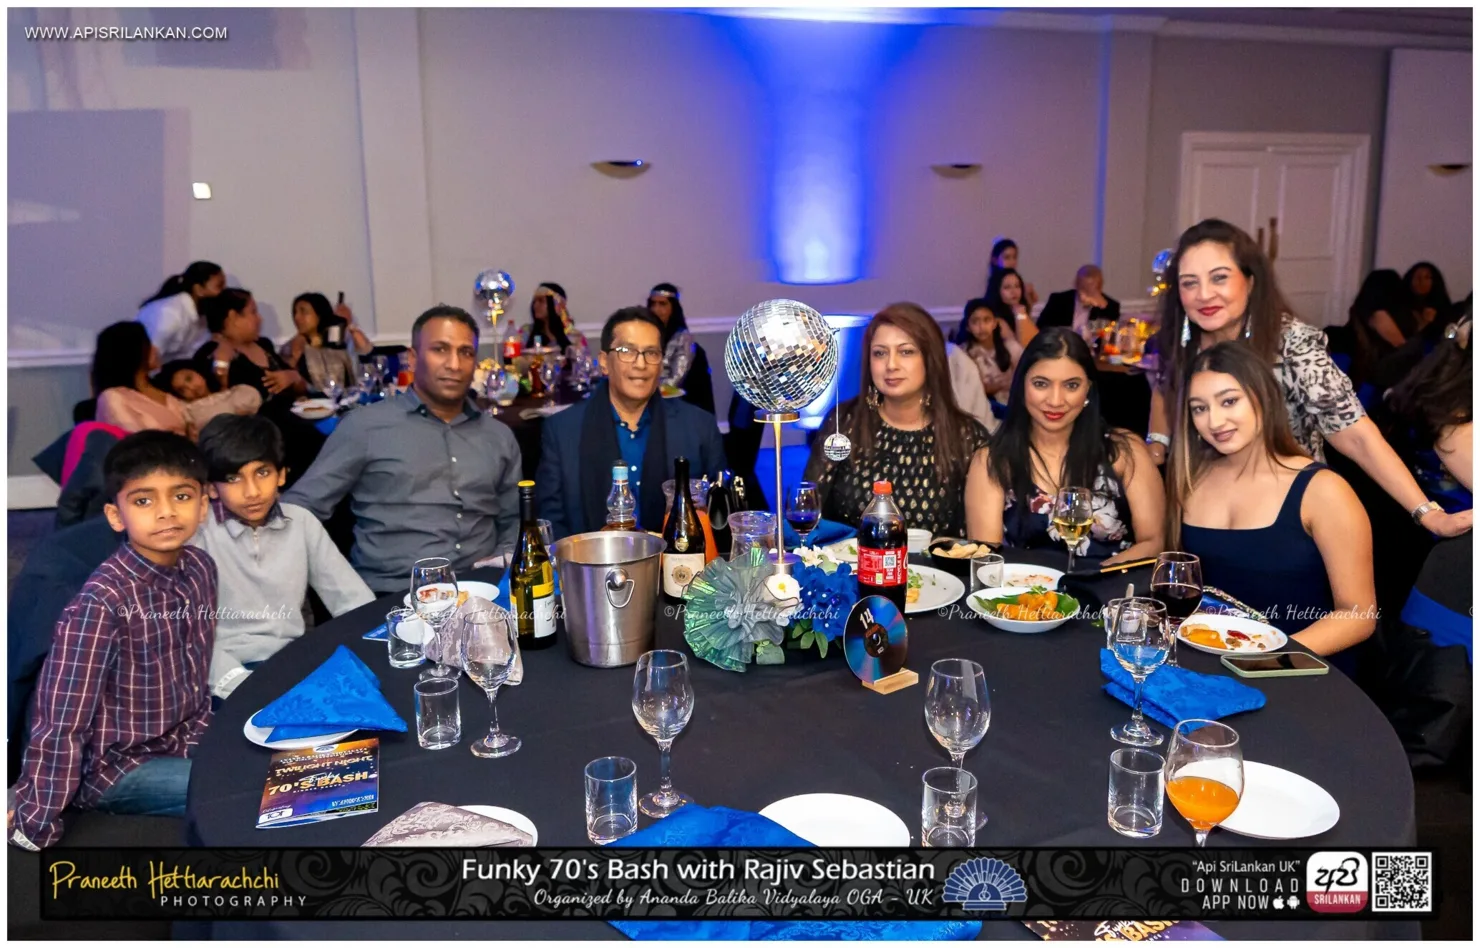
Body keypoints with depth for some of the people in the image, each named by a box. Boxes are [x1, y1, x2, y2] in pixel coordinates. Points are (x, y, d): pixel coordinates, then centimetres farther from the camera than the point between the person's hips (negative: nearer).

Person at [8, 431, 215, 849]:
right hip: (117, 764, -7)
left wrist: (199, 734, 9)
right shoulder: (103, 600, -25)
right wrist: (36, 823, -18)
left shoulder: (200, 569, -5)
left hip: (180, 742, 7)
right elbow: (63, 720, -22)